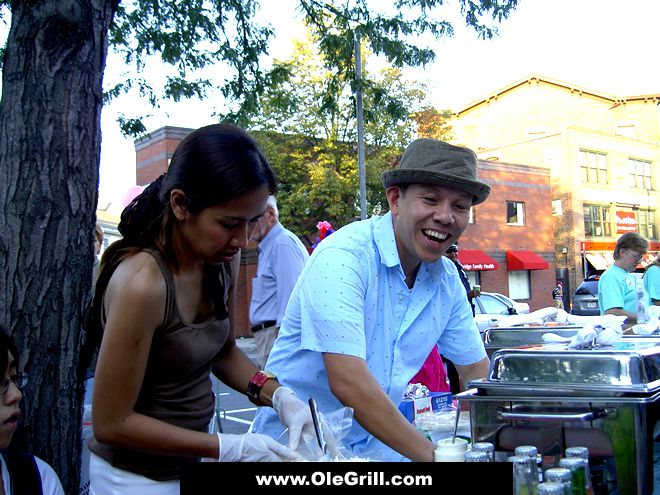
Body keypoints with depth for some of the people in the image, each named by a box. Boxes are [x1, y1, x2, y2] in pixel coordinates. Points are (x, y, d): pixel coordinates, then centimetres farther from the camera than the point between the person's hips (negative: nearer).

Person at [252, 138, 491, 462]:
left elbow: (477, 370, 9)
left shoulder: (447, 278, 1)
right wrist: (432, 455, -28)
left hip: (375, 446, 6)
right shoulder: (342, 258, -21)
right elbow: (348, 383, -29)